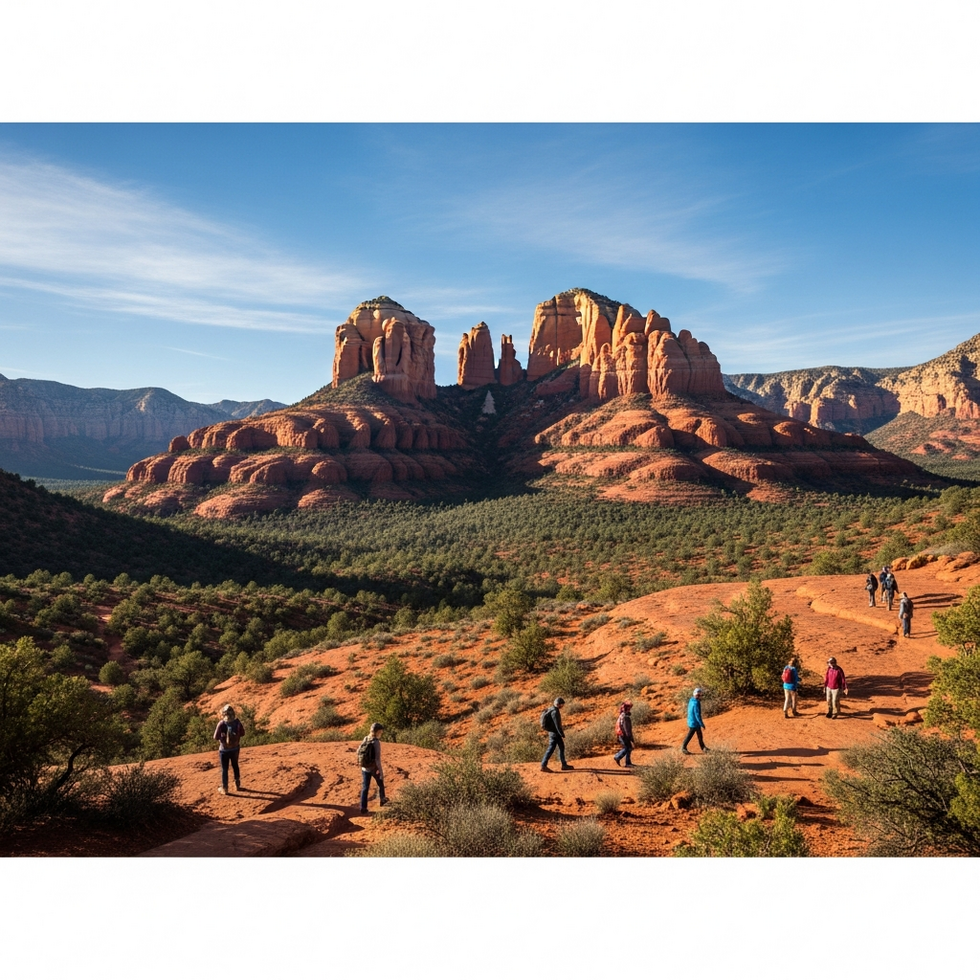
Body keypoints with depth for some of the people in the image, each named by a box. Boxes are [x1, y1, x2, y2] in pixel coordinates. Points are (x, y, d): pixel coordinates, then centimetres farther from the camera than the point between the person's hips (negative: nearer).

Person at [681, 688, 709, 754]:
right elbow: (697, 715, -25)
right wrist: (702, 724, -20)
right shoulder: (696, 703, -25)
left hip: (691, 721, 9)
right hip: (694, 723, -9)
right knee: (689, 736, 4)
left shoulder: (691, 701, 4)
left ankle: (703, 748, 30)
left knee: (700, 736, 19)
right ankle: (683, 748, 14)